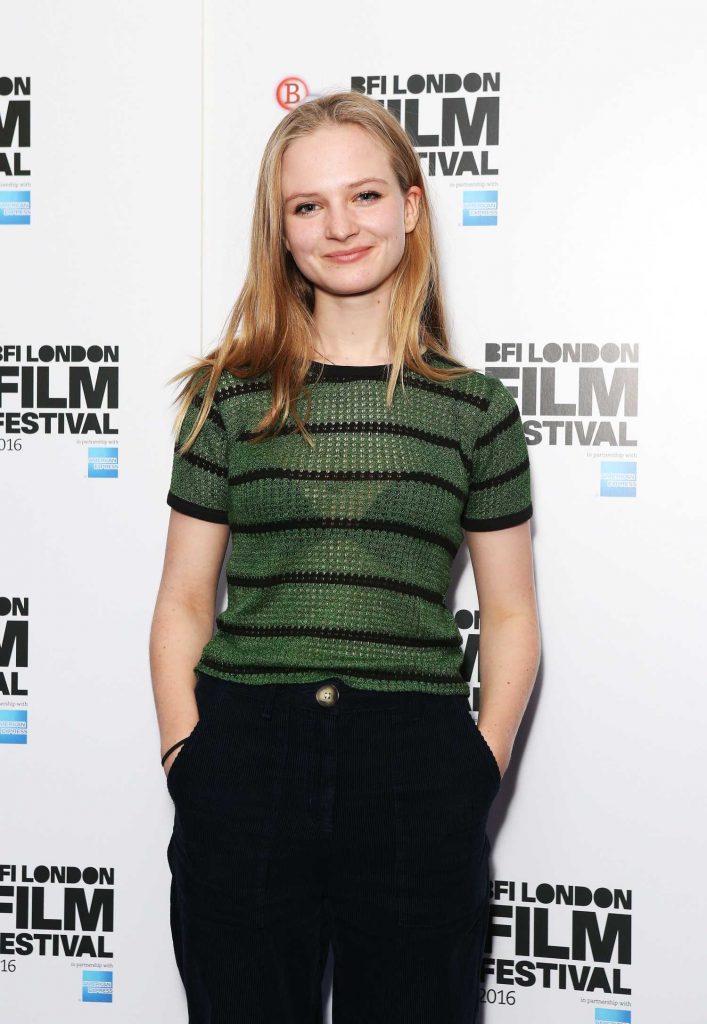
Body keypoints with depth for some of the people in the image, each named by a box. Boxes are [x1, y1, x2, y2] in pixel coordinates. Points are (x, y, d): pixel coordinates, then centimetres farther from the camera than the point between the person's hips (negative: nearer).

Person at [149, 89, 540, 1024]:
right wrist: (184, 755, -4)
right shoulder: (231, 398, 5)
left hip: (418, 775, 0)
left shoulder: (477, 410, 5)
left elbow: (509, 618, 7)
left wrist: (481, 764, -4)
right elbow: (184, 601, 6)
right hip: (241, 763, 0)